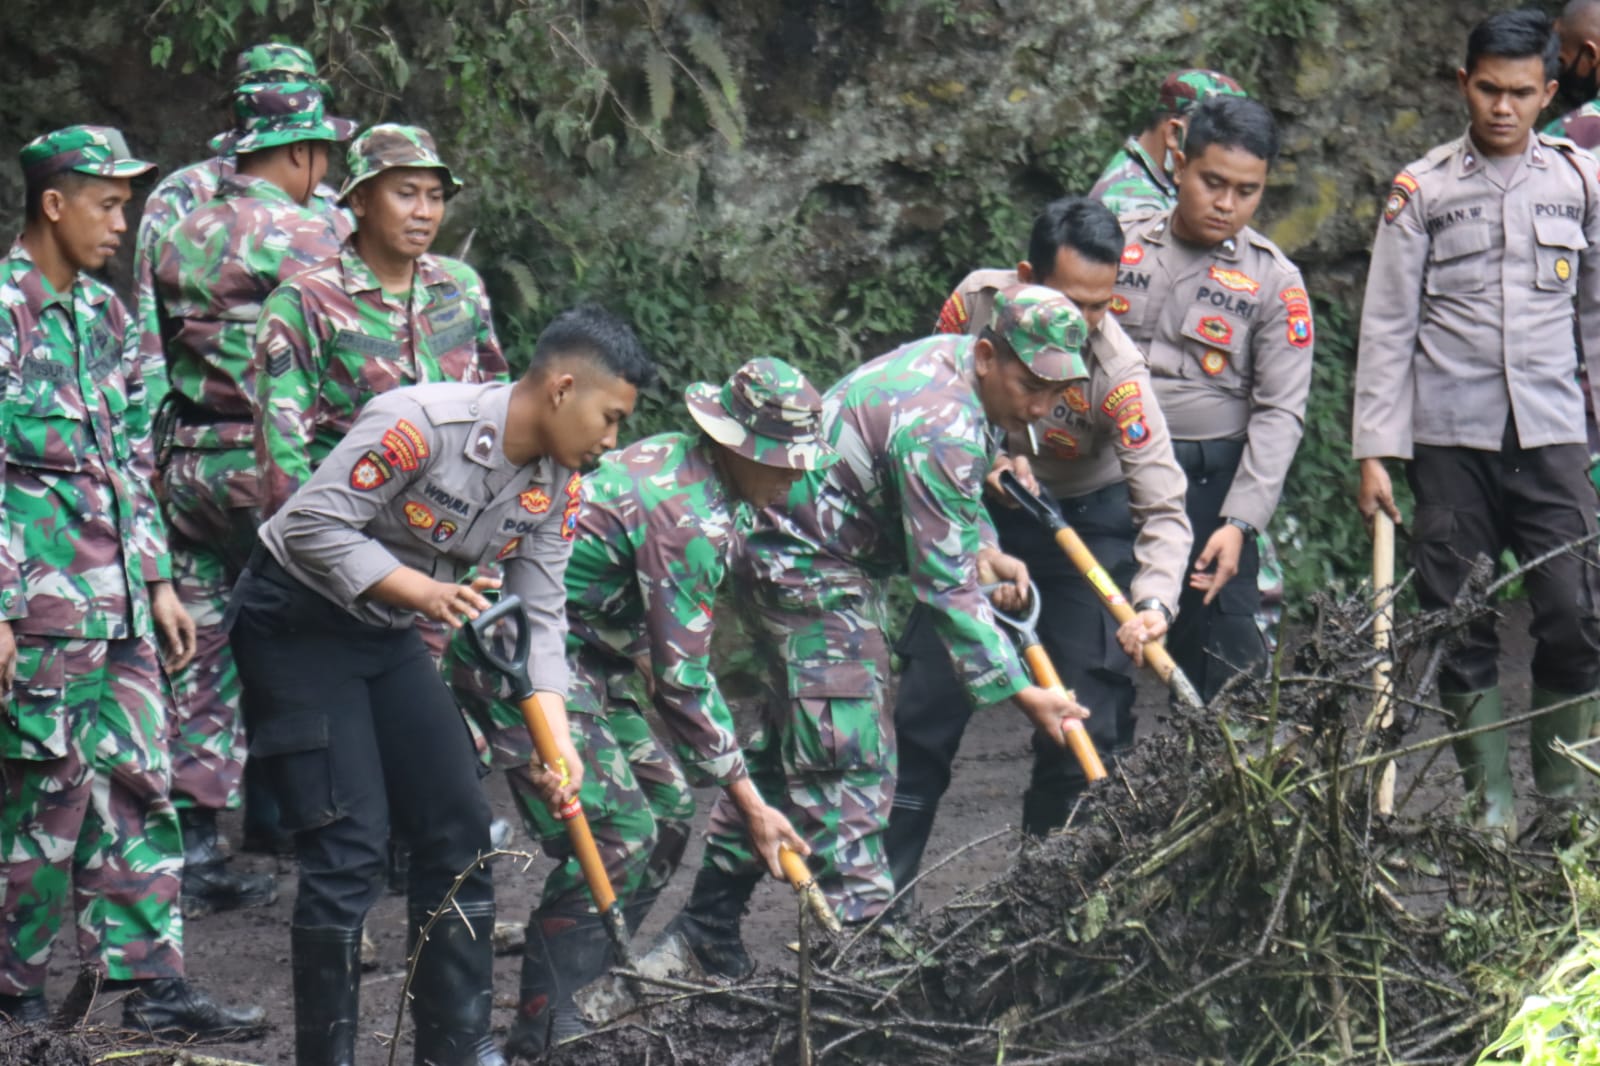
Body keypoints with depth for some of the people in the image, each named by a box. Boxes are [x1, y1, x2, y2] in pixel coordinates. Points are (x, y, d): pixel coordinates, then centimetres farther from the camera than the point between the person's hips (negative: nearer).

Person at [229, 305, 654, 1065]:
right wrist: (419, 590, -32)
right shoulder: (422, 424, -26)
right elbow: (312, 524, -26)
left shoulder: (557, 486, -2)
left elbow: (538, 618, -3)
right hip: (296, 623, -8)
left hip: (387, 635, 8)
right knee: (351, 846, -13)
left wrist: (557, 740, -15)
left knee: (458, 829, 5)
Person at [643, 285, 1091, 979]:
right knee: (850, 761, -13)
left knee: (787, 748, 16)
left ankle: (706, 934, 23)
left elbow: (948, 501, 21)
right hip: (805, 567, -11)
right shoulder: (939, 426, -29)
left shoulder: (956, 361, 2)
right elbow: (945, 585, -27)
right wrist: (1019, 692, -26)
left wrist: (982, 548, 2)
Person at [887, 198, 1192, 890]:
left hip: (1084, 521, -2)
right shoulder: (977, 302, -22)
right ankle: (877, 890, 10)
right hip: (981, 510, 3)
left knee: (1086, 717, -8)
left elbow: (1163, 507, -32)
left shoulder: (1117, 371, -31)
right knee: (928, 702, 1)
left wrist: (1153, 603, -48)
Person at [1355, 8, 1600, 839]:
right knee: (1461, 629, 1)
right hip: (1449, 437, -1)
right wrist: (1374, 451, -3)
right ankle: (1490, 802, 10)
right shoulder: (1422, 191, 2)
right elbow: (1387, 327, 3)